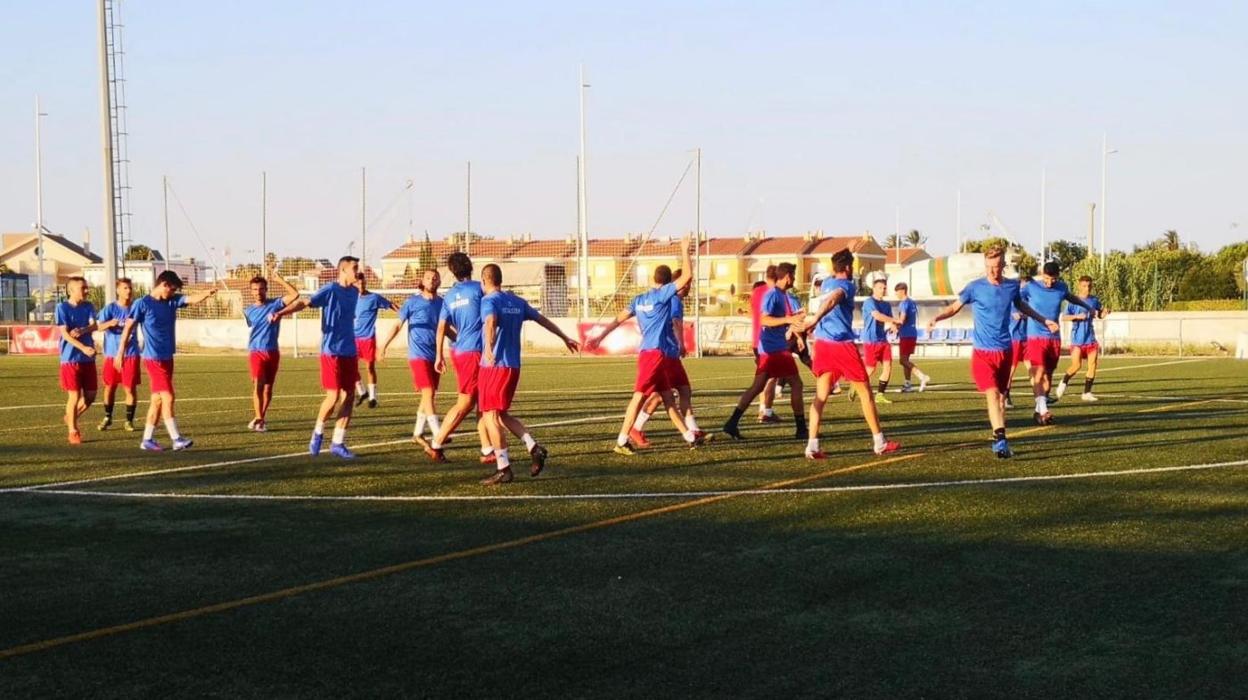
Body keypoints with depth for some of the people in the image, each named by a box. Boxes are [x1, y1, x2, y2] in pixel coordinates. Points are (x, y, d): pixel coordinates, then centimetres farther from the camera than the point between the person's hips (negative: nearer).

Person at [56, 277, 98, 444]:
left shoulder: (88, 306, 8)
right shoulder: (62, 307, -7)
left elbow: (94, 326, -6)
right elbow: (65, 333, -14)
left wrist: (81, 331, -27)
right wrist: (83, 348, -26)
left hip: (88, 359, 5)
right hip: (70, 358, -5)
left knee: (90, 396, 7)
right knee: (74, 396, -2)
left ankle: (71, 418, 32)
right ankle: (73, 431, 12)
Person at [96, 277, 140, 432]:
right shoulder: (110, 308, -4)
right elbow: (99, 326, -15)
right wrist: (110, 323, -34)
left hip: (131, 354, 0)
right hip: (112, 354, 0)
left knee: (131, 388, -3)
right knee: (109, 387, 9)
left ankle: (129, 420, 9)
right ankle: (107, 417, 27)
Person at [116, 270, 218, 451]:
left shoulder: (172, 301, 7)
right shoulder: (142, 304, -9)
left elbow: (192, 299, -8)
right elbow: (128, 328, -7)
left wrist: (206, 294, -30)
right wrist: (120, 353, -10)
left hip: (167, 358, 7)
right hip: (154, 359, -7)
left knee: (157, 399, 10)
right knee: (168, 397, -10)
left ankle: (147, 440, 17)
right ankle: (177, 439, -9)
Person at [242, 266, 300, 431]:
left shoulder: (275, 304, -1)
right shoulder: (248, 311, 7)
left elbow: (295, 294, -12)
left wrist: (279, 280, -13)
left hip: (273, 352, 0)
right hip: (256, 352, 0)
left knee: (268, 387, 6)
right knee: (258, 384, -16)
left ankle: (261, 418, 19)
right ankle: (258, 419, -17)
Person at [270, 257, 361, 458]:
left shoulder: (353, 292, 10)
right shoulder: (330, 290, -10)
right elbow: (305, 302, -20)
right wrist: (282, 313, -32)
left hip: (349, 352, 6)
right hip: (331, 352, -6)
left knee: (348, 397, 3)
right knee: (333, 397, -8)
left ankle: (338, 443, 10)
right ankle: (318, 432, 17)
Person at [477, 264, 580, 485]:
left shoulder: (488, 301, -7)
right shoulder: (517, 302, 14)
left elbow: (491, 322, -29)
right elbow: (542, 319, 24)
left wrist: (488, 348, -46)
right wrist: (564, 338, 37)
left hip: (493, 366, -7)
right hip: (513, 366, 7)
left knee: (490, 415, -3)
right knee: (501, 414, 17)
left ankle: (504, 469, -6)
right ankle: (534, 448, 2)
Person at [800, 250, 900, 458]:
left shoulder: (827, 283, 14)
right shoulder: (847, 285, -8)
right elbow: (833, 299, -29)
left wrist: (846, 252, 51)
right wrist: (815, 319, -42)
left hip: (822, 343, 7)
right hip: (843, 344, -7)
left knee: (821, 395, 2)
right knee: (865, 392, 7)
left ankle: (812, 445, -11)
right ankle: (879, 442, 14)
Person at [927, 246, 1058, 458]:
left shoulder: (1012, 286, 3)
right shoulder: (975, 287, -8)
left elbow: (1021, 305, 24)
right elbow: (955, 306, 0)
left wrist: (1043, 320, 33)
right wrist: (937, 318, -18)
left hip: (1005, 351, 4)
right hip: (983, 352, -4)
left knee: (1001, 395, 11)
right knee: (992, 394, -17)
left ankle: (999, 440, 21)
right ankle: (1001, 440, -23)